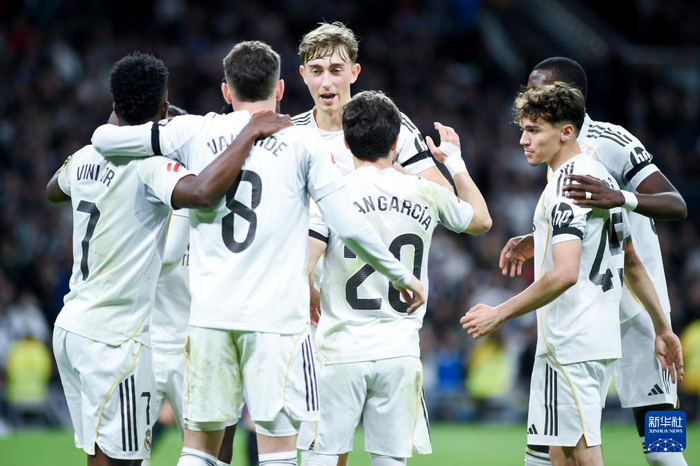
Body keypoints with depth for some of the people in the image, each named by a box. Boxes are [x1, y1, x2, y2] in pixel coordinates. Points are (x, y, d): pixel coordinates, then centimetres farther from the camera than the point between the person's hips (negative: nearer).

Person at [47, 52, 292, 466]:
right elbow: (203, 192, -36)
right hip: (113, 338, -8)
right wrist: (252, 132, -25)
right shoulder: (148, 166, -16)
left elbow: (54, 190, 33)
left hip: (71, 326, 8)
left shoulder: (86, 158, 9)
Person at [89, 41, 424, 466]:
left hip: (210, 314, 3)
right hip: (277, 316, -2)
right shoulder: (303, 142, 2)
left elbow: (103, 139, 13)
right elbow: (348, 226, -2)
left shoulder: (195, 133, 7)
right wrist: (402, 276, 11)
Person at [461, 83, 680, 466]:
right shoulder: (600, 176, 16)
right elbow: (631, 264, 23)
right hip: (600, 338, 10)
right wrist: (663, 328, 28)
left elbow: (565, 273, -26)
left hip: (570, 345, -10)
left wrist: (500, 314, -20)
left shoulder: (567, 184, -15)